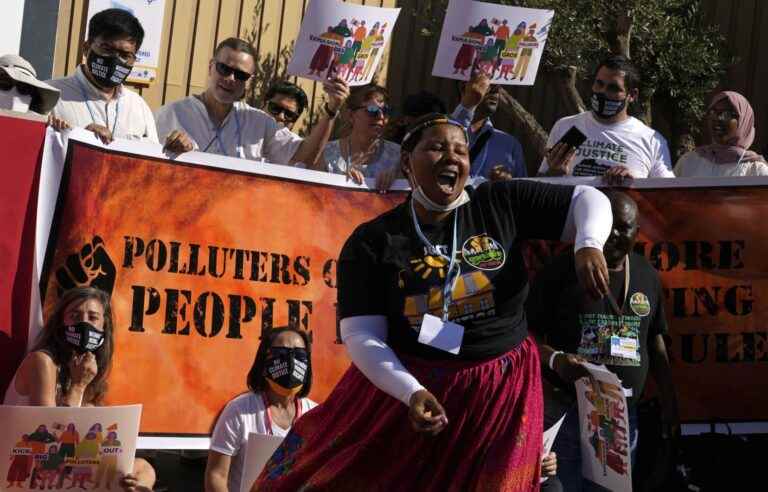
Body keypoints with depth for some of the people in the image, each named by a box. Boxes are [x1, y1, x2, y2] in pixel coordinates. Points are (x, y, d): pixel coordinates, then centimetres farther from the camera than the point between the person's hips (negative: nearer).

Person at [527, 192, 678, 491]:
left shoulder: (647, 276, 9)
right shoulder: (561, 271, -7)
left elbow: (655, 341, 17)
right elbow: (527, 333, -5)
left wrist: (669, 401, 15)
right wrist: (555, 360, -23)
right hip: (568, 409, -4)